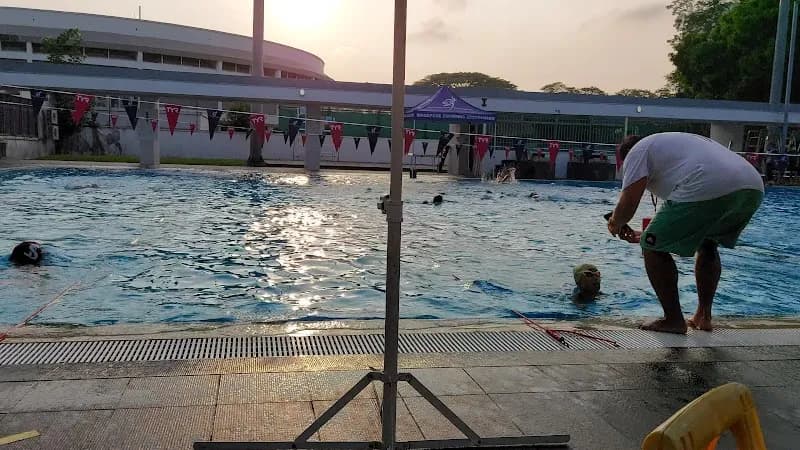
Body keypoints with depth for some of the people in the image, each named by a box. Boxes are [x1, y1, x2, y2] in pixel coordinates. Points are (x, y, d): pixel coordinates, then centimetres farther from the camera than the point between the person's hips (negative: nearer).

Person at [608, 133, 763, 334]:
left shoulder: (637, 151, 15)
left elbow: (628, 203, 1)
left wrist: (615, 224, 21)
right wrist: (648, 234, 43)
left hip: (708, 190, -9)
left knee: (653, 248, 7)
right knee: (707, 244, 32)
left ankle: (673, 320, 10)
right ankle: (703, 317, 32)